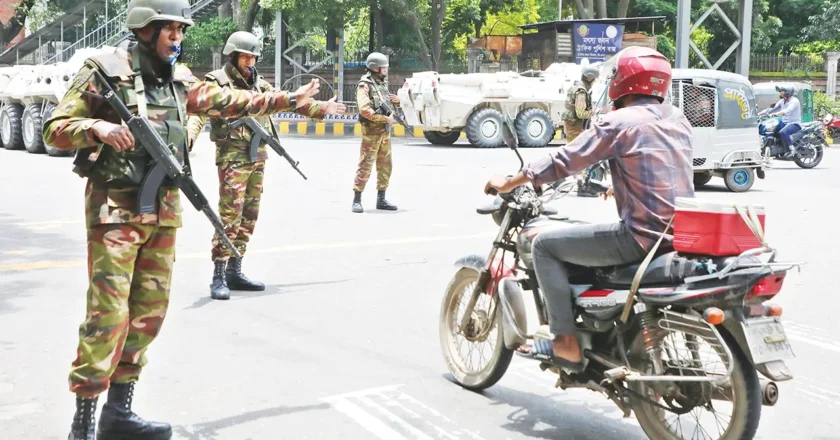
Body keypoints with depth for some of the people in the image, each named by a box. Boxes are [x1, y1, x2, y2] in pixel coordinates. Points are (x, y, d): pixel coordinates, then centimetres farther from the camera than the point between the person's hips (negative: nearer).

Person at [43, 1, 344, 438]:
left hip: (163, 211, 7)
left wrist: (290, 100, 10)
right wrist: (97, 127, -26)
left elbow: (231, 102, 15)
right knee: (108, 315, -9)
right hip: (115, 209, -7)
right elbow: (56, 128, -7)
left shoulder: (179, 79, 11)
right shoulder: (105, 71, -7)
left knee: (149, 313, 9)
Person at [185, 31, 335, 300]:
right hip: (233, 157, -7)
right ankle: (219, 276, -7)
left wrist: (321, 109, 29)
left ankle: (235, 271, 17)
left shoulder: (259, 84, 14)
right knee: (229, 216, -11)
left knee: (249, 217, 9)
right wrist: (188, 136, -40)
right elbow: (199, 112, -21)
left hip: (258, 157, 7)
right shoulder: (217, 82, -7)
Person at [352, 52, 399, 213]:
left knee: (385, 166, 10)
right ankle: (357, 200, -2)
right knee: (365, 166, -7)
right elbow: (365, 110, -21)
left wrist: (396, 101, 3)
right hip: (371, 131, -8)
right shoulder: (365, 85, -10)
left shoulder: (382, 83, 15)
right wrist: (385, 119, -20)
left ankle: (381, 199, 18)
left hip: (385, 131, 8)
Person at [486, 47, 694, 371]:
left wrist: (508, 183, 4)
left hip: (643, 237, -8)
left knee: (545, 245, 2)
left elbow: (564, 160, -8)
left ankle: (566, 342, -2)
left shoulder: (618, 122, -9)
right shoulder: (677, 119, 13)